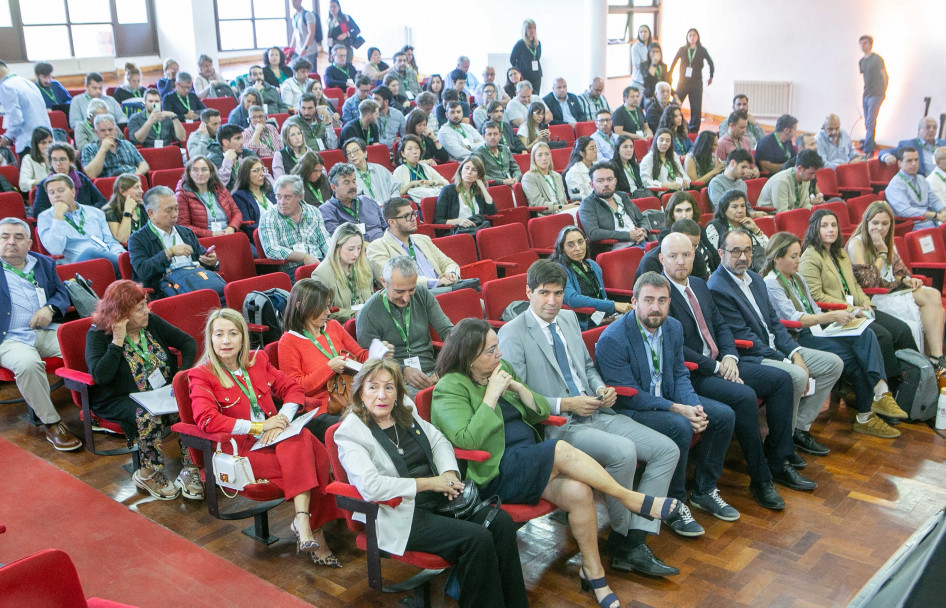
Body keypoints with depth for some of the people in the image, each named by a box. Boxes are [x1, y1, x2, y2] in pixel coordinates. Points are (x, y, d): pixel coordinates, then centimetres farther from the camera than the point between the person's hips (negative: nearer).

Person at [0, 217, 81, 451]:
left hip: (46, 332, 4)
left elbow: (62, 292, 17)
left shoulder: (44, 264, 20)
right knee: (28, 363, -37)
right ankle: (51, 424, -23)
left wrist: (50, 309, -3)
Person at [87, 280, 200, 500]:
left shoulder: (151, 321, 4)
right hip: (120, 400, -4)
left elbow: (188, 342, 8)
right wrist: (118, 340, -23)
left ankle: (190, 470, -17)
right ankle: (149, 475, -13)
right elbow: (100, 376, -24)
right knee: (149, 416, -35)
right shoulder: (98, 334, -9)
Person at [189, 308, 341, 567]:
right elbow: (207, 420, -15)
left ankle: (302, 520, -33)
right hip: (241, 450, -5)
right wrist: (258, 426, -17)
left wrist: (281, 419, -7)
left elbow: (293, 390, 14)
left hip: (276, 440, 5)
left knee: (300, 439, -32)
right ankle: (313, 530, -25)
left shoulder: (257, 360, 16)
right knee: (305, 462, -30)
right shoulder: (201, 375, 1)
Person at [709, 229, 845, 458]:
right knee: (796, 376, -32)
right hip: (748, 357, -10)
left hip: (776, 349, 10)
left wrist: (795, 354, -2)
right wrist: (786, 362, -19)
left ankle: (800, 428, 10)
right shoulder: (717, 288, -17)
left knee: (833, 364, 5)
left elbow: (774, 321, 14)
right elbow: (743, 337, -19)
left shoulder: (755, 279, 13)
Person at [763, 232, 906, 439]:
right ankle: (865, 417, -15)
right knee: (850, 356, -25)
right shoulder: (771, 284, -7)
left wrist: (840, 316, 3)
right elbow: (793, 319, -16)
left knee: (866, 336, -18)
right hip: (797, 338, -8)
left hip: (816, 330, 8)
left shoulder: (797, 278, 21)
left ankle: (880, 392, -32)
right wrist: (831, 316, -19)